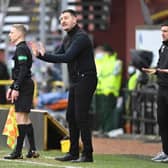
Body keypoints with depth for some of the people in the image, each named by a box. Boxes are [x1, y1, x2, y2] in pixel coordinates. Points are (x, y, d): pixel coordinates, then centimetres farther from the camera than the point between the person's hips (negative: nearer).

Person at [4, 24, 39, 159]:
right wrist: (11, 88, 22)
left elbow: (23, 71, -21)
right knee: (25, 119, 14)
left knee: (21, 117, -9)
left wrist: (16, 88, -22)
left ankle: (18, 152, -9)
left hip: (24, 87, -11)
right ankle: (32, 150, 16)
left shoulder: (21, 49, -13)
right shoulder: (23, 48, 18)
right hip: (25, 86, 11)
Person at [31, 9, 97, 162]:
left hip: (85, 79, -10)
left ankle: (87, 154, -8)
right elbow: (58, 56, 16)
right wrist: (40, 54, -1)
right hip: (75, 82, 10)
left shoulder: (81, 37, -15)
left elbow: (67, 57, -25)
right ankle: (73, 152, 16)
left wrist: (44, 55, -20)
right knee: (71, 116, 10)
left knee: (81, 117, -11)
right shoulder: (68, 39, 16)